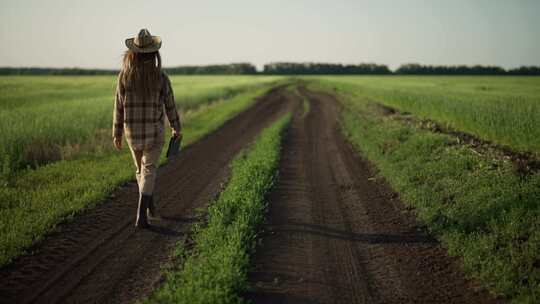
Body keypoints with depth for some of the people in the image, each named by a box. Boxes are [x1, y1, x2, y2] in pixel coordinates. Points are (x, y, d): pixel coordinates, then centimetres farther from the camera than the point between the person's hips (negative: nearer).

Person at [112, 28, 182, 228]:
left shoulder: (124, 76, -10)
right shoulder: (161, 77, -13)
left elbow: (119, 107, -5)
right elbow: (170, 105, -3)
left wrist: (117, 133, 5)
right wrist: (176, 128, 13)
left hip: (132, 131, 2)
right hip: (154, 131, -2)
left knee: (141, 167, 23)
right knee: (148, 171, 3)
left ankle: (149, 205, 39)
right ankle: (141, 216, -8)